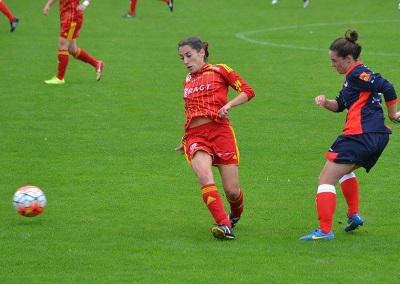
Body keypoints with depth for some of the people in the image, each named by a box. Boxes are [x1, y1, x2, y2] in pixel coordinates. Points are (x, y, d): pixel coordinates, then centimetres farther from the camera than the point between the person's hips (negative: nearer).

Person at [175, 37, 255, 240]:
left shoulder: (219, 71, 8)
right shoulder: (188, 81, 23)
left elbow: (248, 91, 3)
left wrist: (228, 105, -12)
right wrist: (185, 141, 33)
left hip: (220, 131, -3)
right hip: (195, 136, 3)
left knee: (232, 191, -4)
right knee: (204, 176, -28)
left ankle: (235, 214, 32)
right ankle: (224, 225, -35)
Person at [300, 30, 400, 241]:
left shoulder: (357, 73, -10)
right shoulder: (355, 75, 21)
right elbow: (340, 105, 24)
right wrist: (325, 102, 3)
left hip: (360, 135, -11)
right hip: (378, 135, 11)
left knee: (326, 180, -7)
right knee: (344, 170, 36)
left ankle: (325, 230, -14)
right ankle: (354, 215, 28)